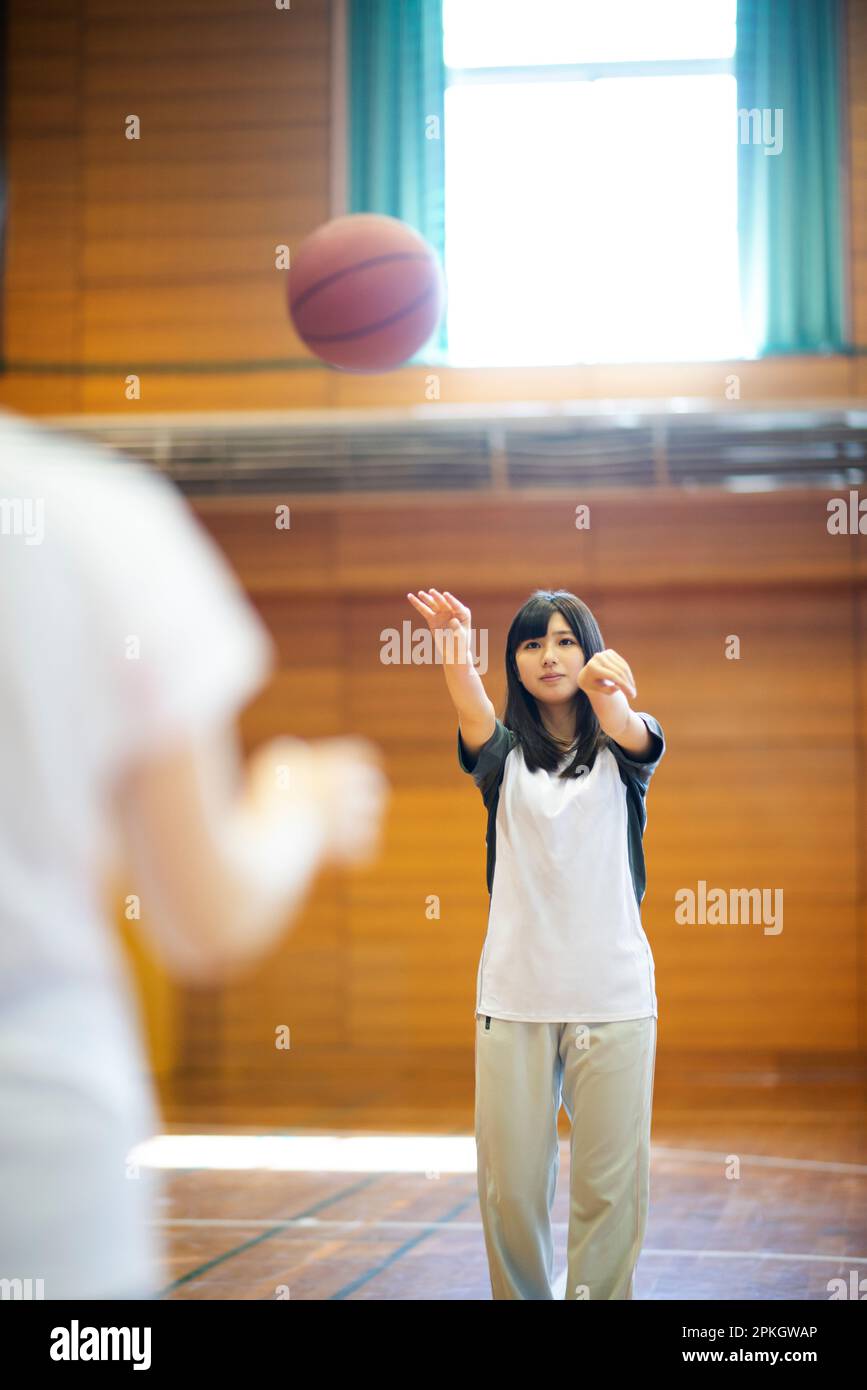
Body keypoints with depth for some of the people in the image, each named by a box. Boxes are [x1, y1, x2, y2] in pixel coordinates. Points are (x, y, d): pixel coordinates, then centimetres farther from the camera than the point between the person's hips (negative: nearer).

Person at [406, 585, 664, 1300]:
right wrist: (458, 657, -38)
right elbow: (475, 720, -16)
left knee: (610, 1184, -2)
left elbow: (635, 735, -18)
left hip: (613, 993, -1)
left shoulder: (620, 751, 7)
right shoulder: (506, 753, 8)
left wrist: (610, 695, -43)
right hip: (515, 993, 1)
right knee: (511, 1184, 1)